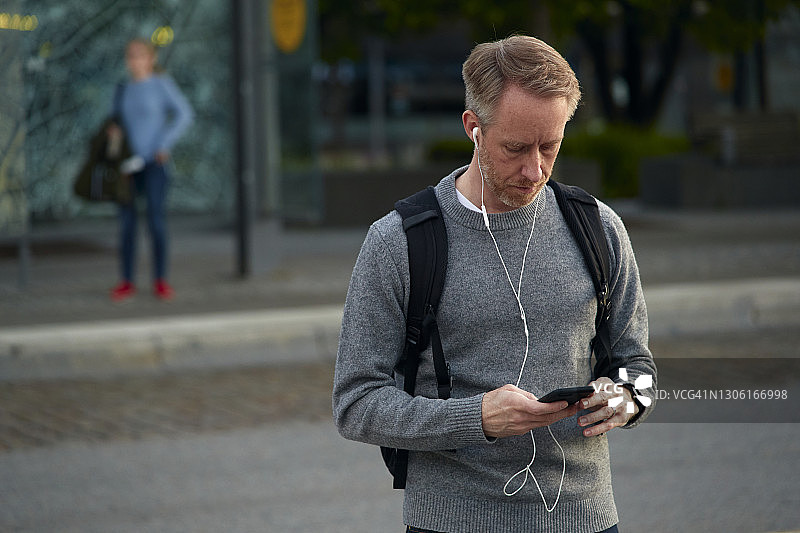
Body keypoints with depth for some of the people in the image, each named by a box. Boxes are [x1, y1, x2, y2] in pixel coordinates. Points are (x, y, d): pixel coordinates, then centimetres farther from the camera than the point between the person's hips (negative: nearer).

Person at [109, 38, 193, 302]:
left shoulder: (162, 84, -2)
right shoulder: (123, 89, 12)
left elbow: (184, 114, -9)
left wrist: (164, 144, -14)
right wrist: (113, 130, 0)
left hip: (153, 162, -4)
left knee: (156, 219, -5)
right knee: (126, 221, 2)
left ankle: (160, 280, 3)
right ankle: (127, 281, 8)